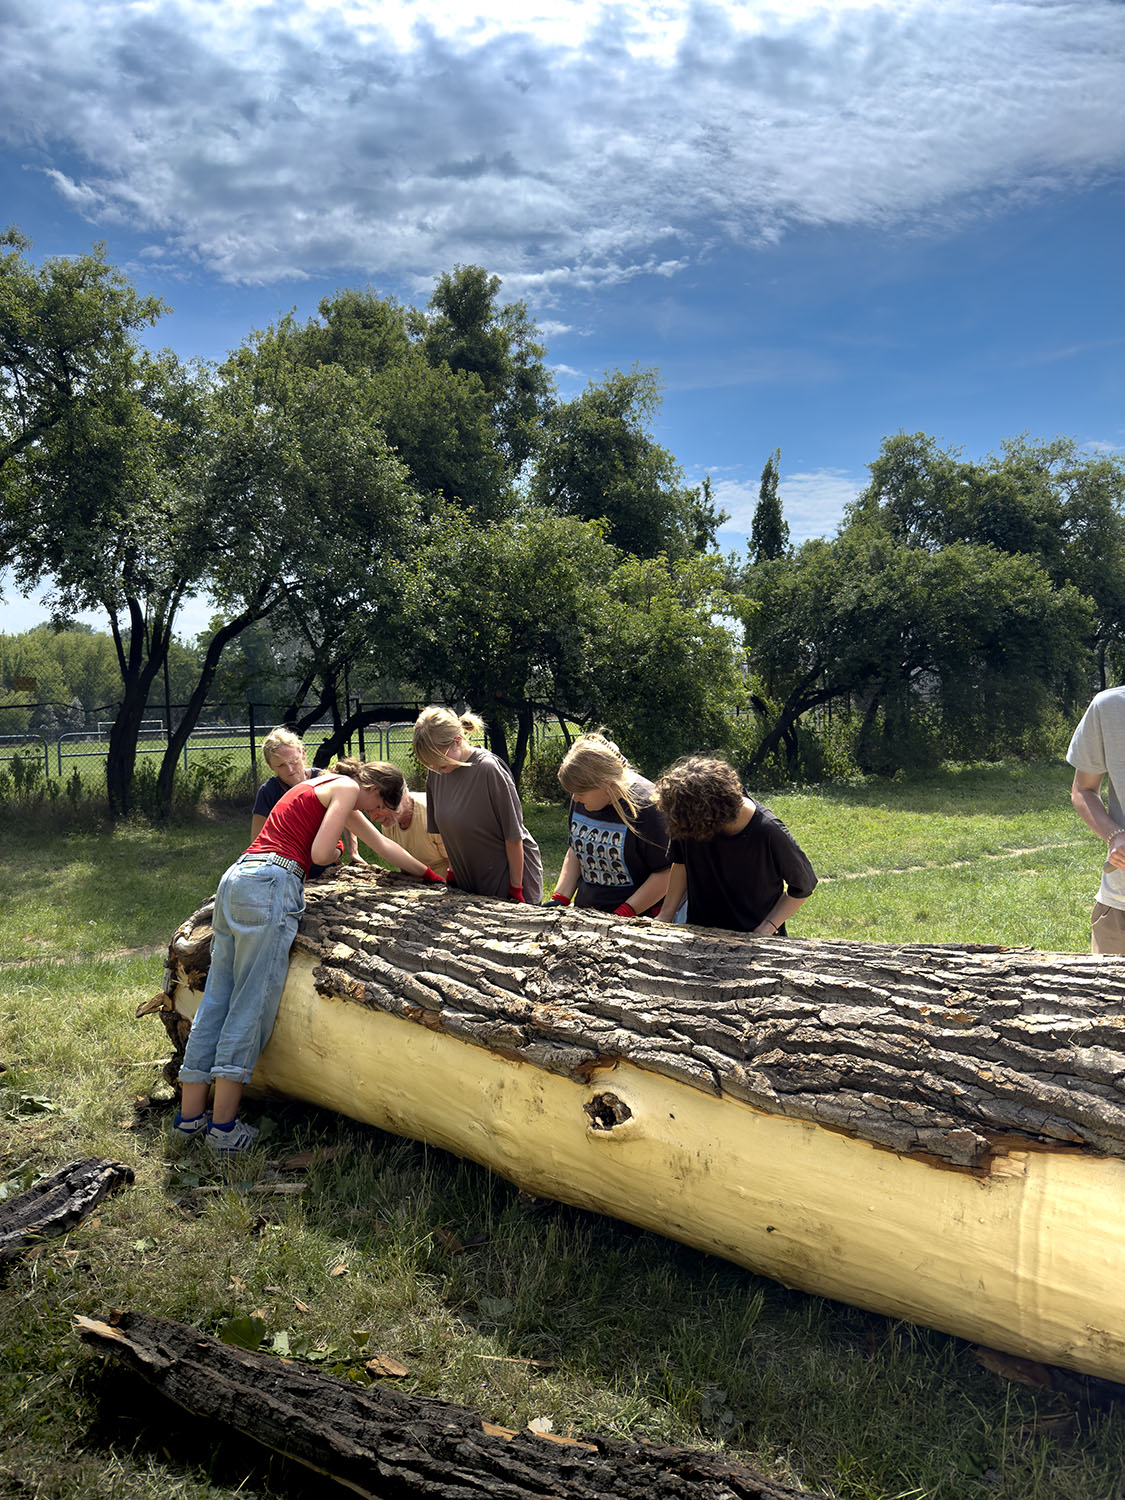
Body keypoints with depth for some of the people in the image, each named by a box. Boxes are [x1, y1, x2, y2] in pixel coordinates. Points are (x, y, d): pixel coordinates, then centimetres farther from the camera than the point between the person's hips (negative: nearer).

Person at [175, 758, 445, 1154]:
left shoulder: (324, 789, 31)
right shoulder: (347, 787, 3)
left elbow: (383, 846, 37)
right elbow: (320, 854, -8)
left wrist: (432, 876, 42)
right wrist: (338, 846, 15)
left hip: (234, 880, 9)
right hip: (270, 883, -9)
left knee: (216, 1000, 9)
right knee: (251, 1004, -6)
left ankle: (190, 1115, 13)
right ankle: (223, 1125, -4)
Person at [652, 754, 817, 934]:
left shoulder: (769, 832, -26)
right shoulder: (688, 819, -16)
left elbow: (804, 886, -10)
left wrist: (766, 929, -14)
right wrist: (665, 915, 2)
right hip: (700, 932, 3)